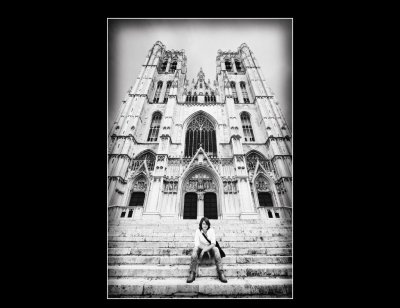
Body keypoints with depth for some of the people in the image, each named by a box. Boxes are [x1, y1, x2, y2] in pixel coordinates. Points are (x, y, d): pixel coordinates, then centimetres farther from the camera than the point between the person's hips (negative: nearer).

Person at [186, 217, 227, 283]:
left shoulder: (211, 230, -10)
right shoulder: (198, 231, -11)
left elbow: (213, 244, -17)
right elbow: (197, 244, -14)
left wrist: (204, 250, -28)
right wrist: (206, 248, -28)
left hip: (210, 249, 0)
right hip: (201, 248, 0)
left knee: (216, 249, -32)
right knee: (195, 249, -32)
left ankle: (221, 273, -28)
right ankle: (192, 274, -27)